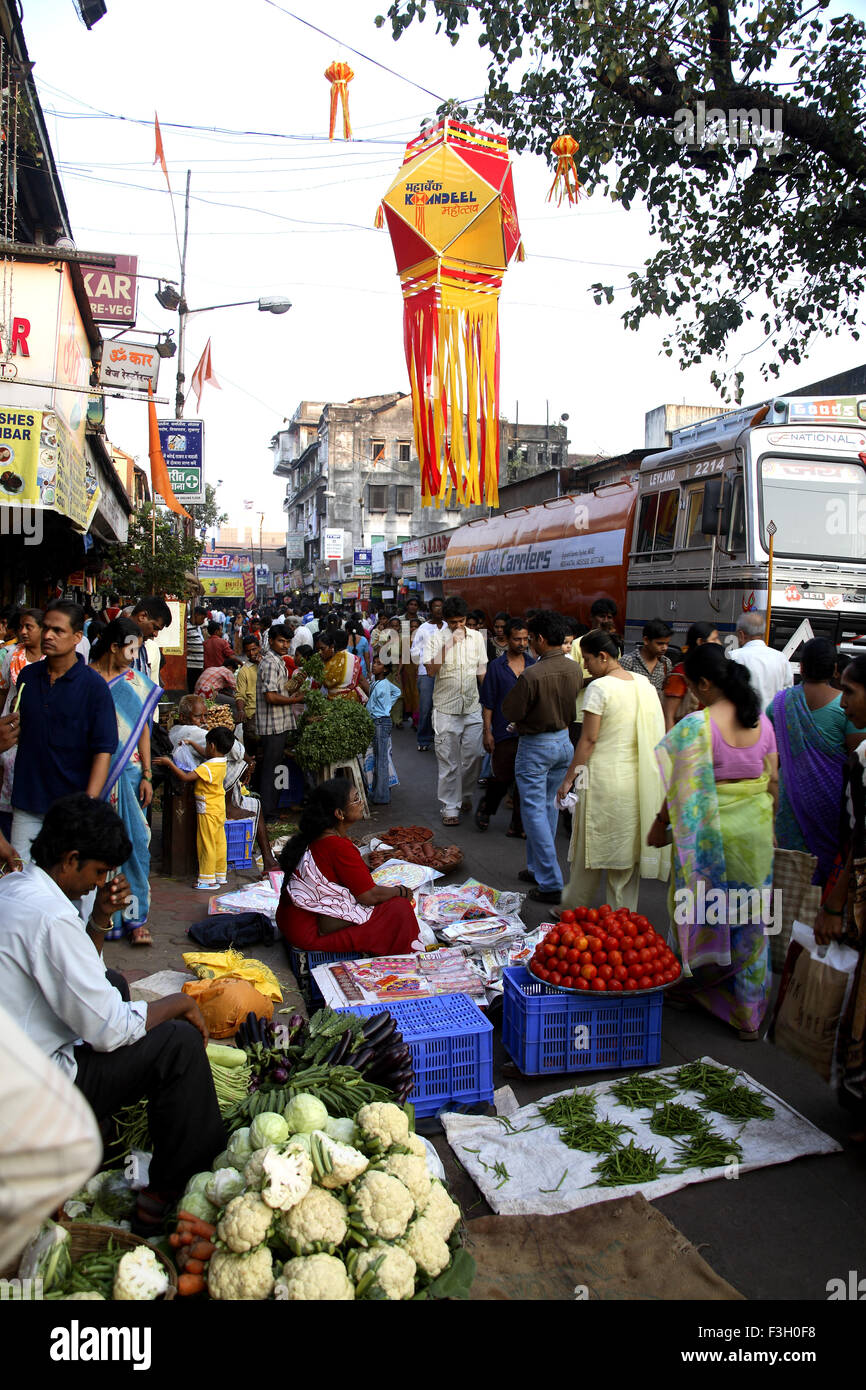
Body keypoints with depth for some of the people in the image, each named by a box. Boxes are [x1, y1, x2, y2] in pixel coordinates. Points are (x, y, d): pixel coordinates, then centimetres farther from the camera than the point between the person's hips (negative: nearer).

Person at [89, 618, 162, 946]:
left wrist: (147, 776, 3)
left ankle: (136, 918, 5)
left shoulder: (136, 681, 8)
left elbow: (143, 729, 9)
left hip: (128, 774, 2)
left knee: (135, 842, -1)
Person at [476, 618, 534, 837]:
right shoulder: (496, 667, -2)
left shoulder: (533, 665, 6)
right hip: (504, 732, -3)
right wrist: (487, 732, -6)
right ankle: (486, 808, 32)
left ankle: (518, 826, 15)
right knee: (501, 778, 3)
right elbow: (488, 703, -1)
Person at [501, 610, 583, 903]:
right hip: (564, 741, 7)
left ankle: (551, 883, 1)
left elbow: (510, 712, -15)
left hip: (536, 747, -7)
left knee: (534, 811, 0)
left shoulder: (532, 675, -25)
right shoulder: (575, 669, -4)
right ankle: (538, 868, 30)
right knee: (549, 807, 18)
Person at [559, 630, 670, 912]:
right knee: (628, 845, 12)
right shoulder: (644, 683, 7)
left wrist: (569, 778, -8)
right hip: (638, 779, 6)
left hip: (604, 776, -6)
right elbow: (656, 734, 11)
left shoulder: (600, 687, -13)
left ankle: (575, 910, 21)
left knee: (590, 847, 7)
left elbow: (588, 739, -14)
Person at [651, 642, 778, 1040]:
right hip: (756, 829, 5)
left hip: (710, 830, -5)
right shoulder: (762, 721, 0)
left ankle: (691, 984, 32)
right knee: (751, 921, 14)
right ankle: (749, 1015, 24)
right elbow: (773, 780, 6)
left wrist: (660, 824, -2)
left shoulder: (696, 725, -18)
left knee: (700, 910, 15)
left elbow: (684, 788, -15)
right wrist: (768, 824, 18)